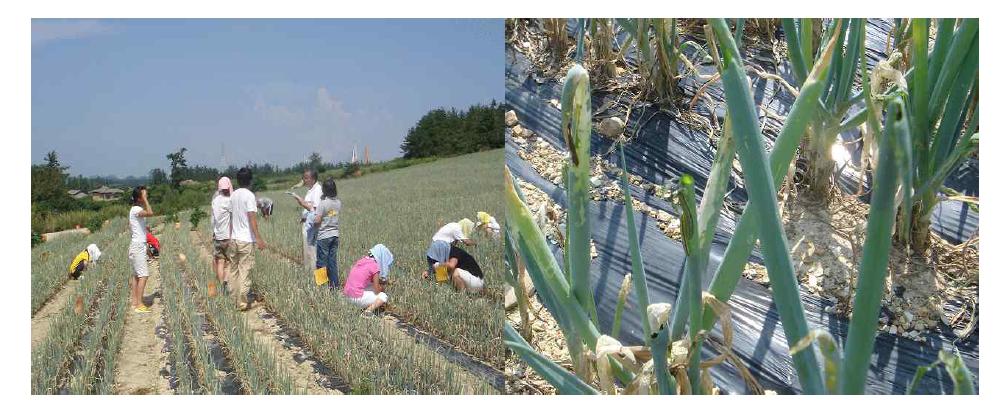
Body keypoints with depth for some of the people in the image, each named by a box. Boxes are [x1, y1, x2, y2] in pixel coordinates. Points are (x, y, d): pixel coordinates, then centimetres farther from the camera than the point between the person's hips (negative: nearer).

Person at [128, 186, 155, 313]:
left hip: (137, 246, 10)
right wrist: (145, 200, -26)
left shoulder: (136, 209, 14)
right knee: (143, 275, -12)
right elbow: (150, 213, -36)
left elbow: (130, 228, 22)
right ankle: (139, 304, -12)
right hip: (138, 246, -10)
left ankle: (135, 301, 15)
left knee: (136, 275, 11)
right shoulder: (136, 209, -17)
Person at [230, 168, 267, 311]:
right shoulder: (249, 195, -12)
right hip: (246, 240, -6)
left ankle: (233, 299, 20)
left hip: (234, 239, 6)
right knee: (245, 271, -2)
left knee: (234, 270, 15)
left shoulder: (233, 195, 8)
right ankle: (242, 303, 0)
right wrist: (258, 238, -18)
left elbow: (231, 218, 14)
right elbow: (252, 219, -18)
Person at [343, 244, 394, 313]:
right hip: (357, 298, -8)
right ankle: (369, 310, -13)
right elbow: (377, 290, -8)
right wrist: (383, 287, 15)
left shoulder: (361, 260, 11)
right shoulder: (374, 266, -11)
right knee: (384, 297, 6)